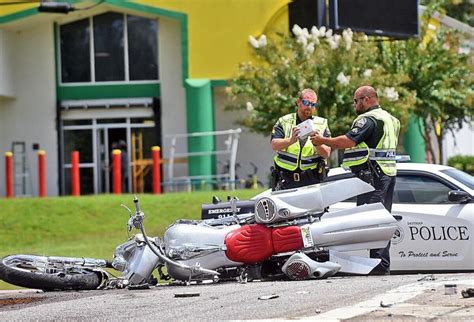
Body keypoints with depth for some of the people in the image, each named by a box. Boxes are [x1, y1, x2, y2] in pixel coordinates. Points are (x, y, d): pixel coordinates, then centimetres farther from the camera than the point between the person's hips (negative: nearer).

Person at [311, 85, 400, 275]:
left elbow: (349, 141, -20)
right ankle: (384, 263, 13)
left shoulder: (368, 119, -12)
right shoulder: (388, 118, 21)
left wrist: (322, 141, -11)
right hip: (388, 174, 10)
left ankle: (378, 264, -16)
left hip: (372, 177, -10)